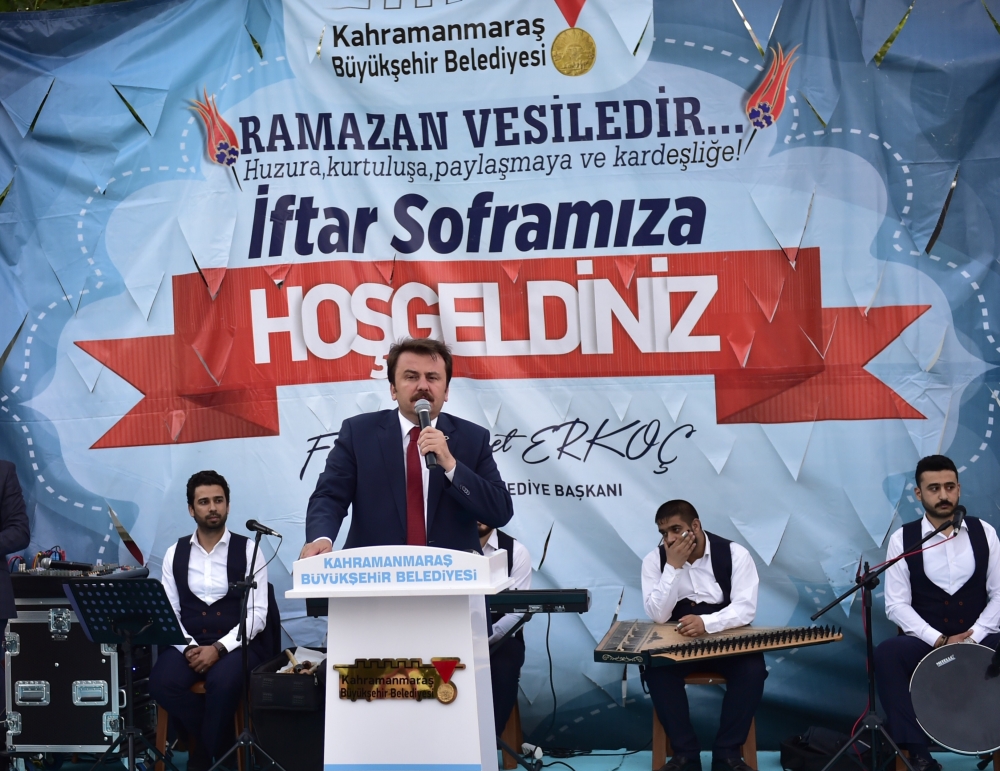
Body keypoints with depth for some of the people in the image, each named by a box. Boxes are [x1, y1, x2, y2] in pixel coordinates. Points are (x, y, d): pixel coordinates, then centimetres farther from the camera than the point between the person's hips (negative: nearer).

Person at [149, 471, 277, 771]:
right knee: (162, 683, -29)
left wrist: (218, 648, -18)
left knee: (222, 682, -36)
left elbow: (257, 614, -5)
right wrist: (189, 648, -15)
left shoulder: (248, 550, 2)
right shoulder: (175, 553, 10)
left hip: (236, 644, -2)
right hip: (188, 644, 3)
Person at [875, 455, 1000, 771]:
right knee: (886, 654, -32)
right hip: (925, 642, -1)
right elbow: (897, 605, -5)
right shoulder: (902, 539, -1)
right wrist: (939, 641, -18)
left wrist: (973, 638, -13)